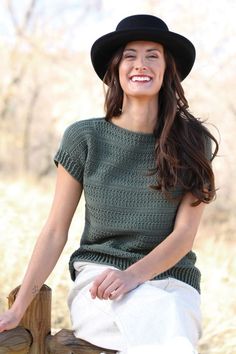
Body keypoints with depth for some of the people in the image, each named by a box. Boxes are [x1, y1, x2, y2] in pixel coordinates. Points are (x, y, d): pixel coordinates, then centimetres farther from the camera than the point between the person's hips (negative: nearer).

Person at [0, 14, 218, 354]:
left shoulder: (192, 143, 4)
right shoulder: (84, 138, 2)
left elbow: (184, 234, -2)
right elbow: (55, 232, 3)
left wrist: (132, 276, -20)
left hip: (172, 282, 1)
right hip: (96, 278, -1)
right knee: (161, 315, -36)